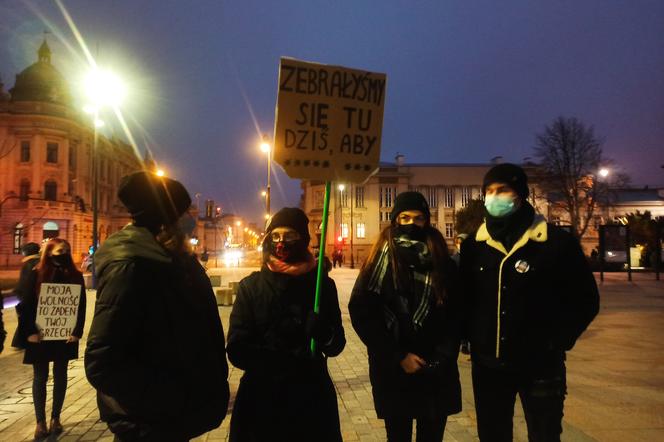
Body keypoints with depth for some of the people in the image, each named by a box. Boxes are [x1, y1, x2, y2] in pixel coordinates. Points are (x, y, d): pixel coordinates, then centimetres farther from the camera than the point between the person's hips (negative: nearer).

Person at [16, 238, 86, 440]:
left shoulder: (75, 276, -1)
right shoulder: (35, 275, -5)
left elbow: (81, 306, -1)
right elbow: (26, 305, -6)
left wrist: (77, 331, -9)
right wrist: (29, 332, -14)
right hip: (40, 334, -1)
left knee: (60, 375, 11)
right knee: (40, 377, 7)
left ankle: (55, 418, 23)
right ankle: (40, 421, 17)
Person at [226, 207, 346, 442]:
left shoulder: (322, 284, -2)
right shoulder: (250, 286, -4)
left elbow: (337, 344, -1)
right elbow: (237, 349, -10)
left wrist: (323, 334, -24)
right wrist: (290, 361, -22)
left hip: (311, 398, 1)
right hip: (262, 398, 0)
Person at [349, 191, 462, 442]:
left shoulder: (442, 261, 4)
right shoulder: (381, 262, -3)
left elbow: (455, 313, 3)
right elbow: (361, 313, -8)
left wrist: (443, 357, -8)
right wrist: (398, 357, -11)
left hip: (436, 372, 2)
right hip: (392, 371, -1)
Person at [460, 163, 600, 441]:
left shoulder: (557, 242, -8)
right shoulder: (474, 245, 2)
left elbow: (585, 300, -3)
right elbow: (464, 297, 11)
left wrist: (558, 342, -9)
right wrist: (470, 336, 1)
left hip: (540, 364, -3)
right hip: (487, 365, 3)